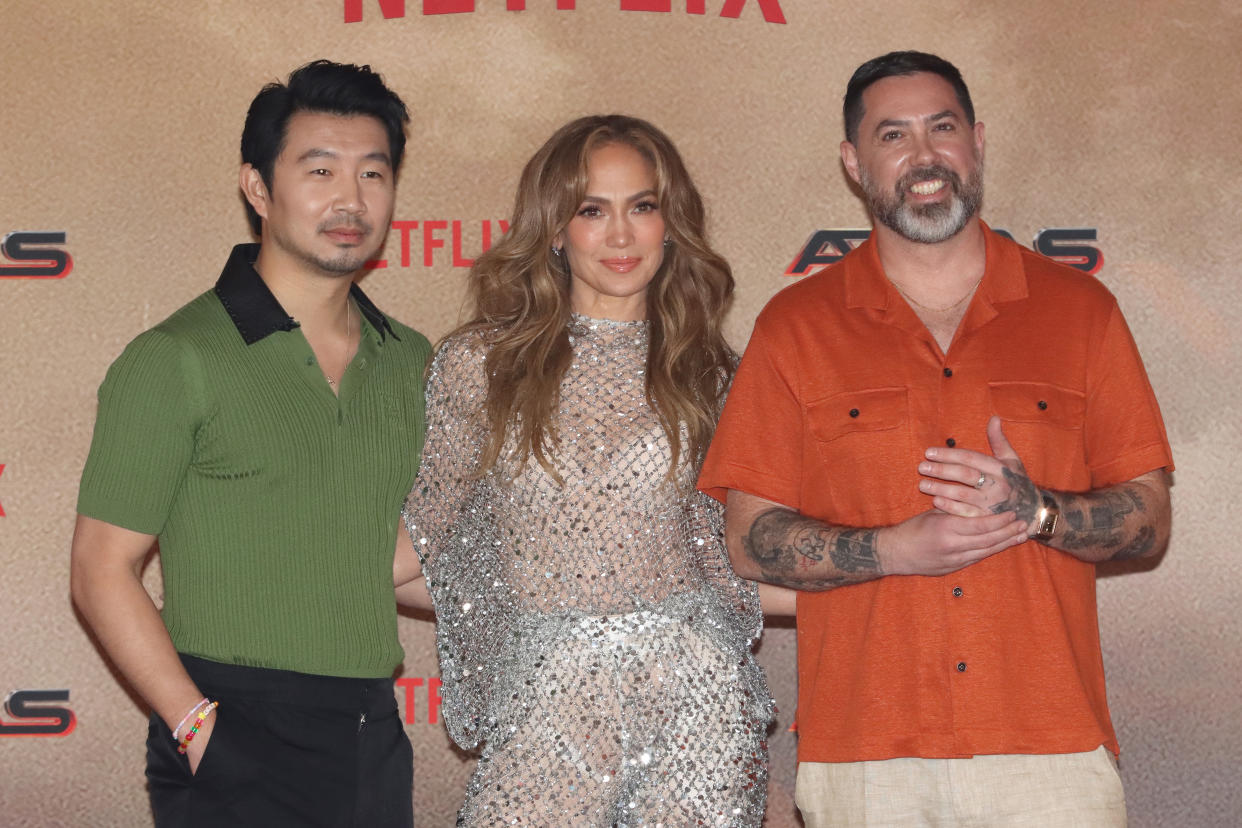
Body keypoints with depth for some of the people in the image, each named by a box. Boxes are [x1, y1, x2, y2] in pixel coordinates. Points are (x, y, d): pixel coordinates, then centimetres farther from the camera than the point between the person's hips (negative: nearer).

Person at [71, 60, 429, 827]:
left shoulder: (411, 362, 9)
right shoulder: (177, 361, -7)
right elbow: (103, 571, -9)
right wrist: (197, 725, -16)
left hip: (375, 735, 5)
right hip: (239, 746, -5)